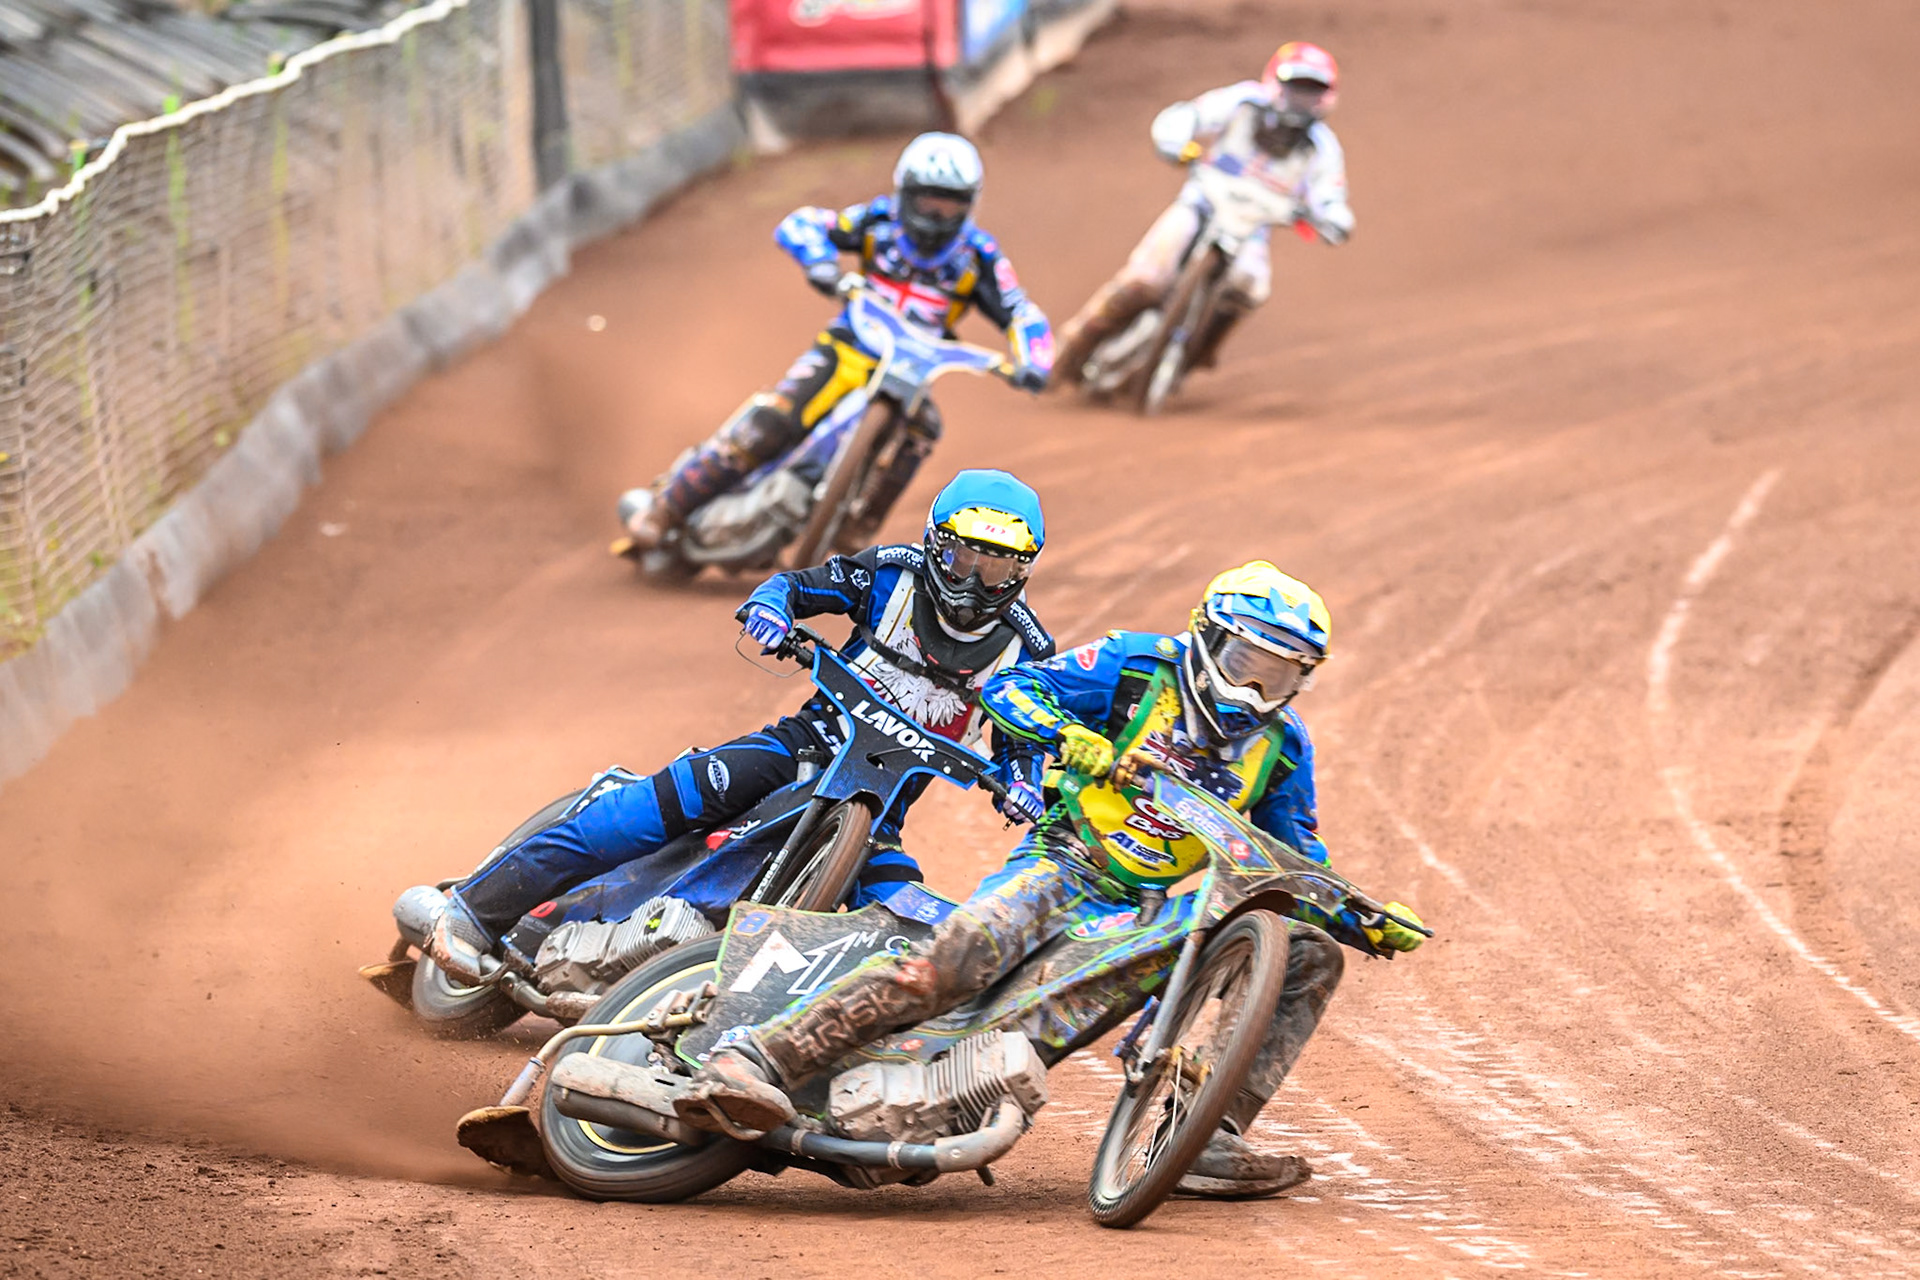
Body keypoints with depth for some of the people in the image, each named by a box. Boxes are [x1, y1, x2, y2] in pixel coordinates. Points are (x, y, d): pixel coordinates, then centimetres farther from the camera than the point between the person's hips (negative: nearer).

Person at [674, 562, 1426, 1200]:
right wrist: (1074, 740, -25)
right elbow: (1008, 687, -7)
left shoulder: (1282, 747, 11)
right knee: (952, 960, -34)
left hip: (1155, 908, 6)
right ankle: (753, 1061, -39)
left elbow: (1297, 860, 18)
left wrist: (1364, 919, 1)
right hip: (1065, 866, -6)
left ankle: (1208, 1139, -16)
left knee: (1307, 955, -8)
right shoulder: (1140, 665, -2)